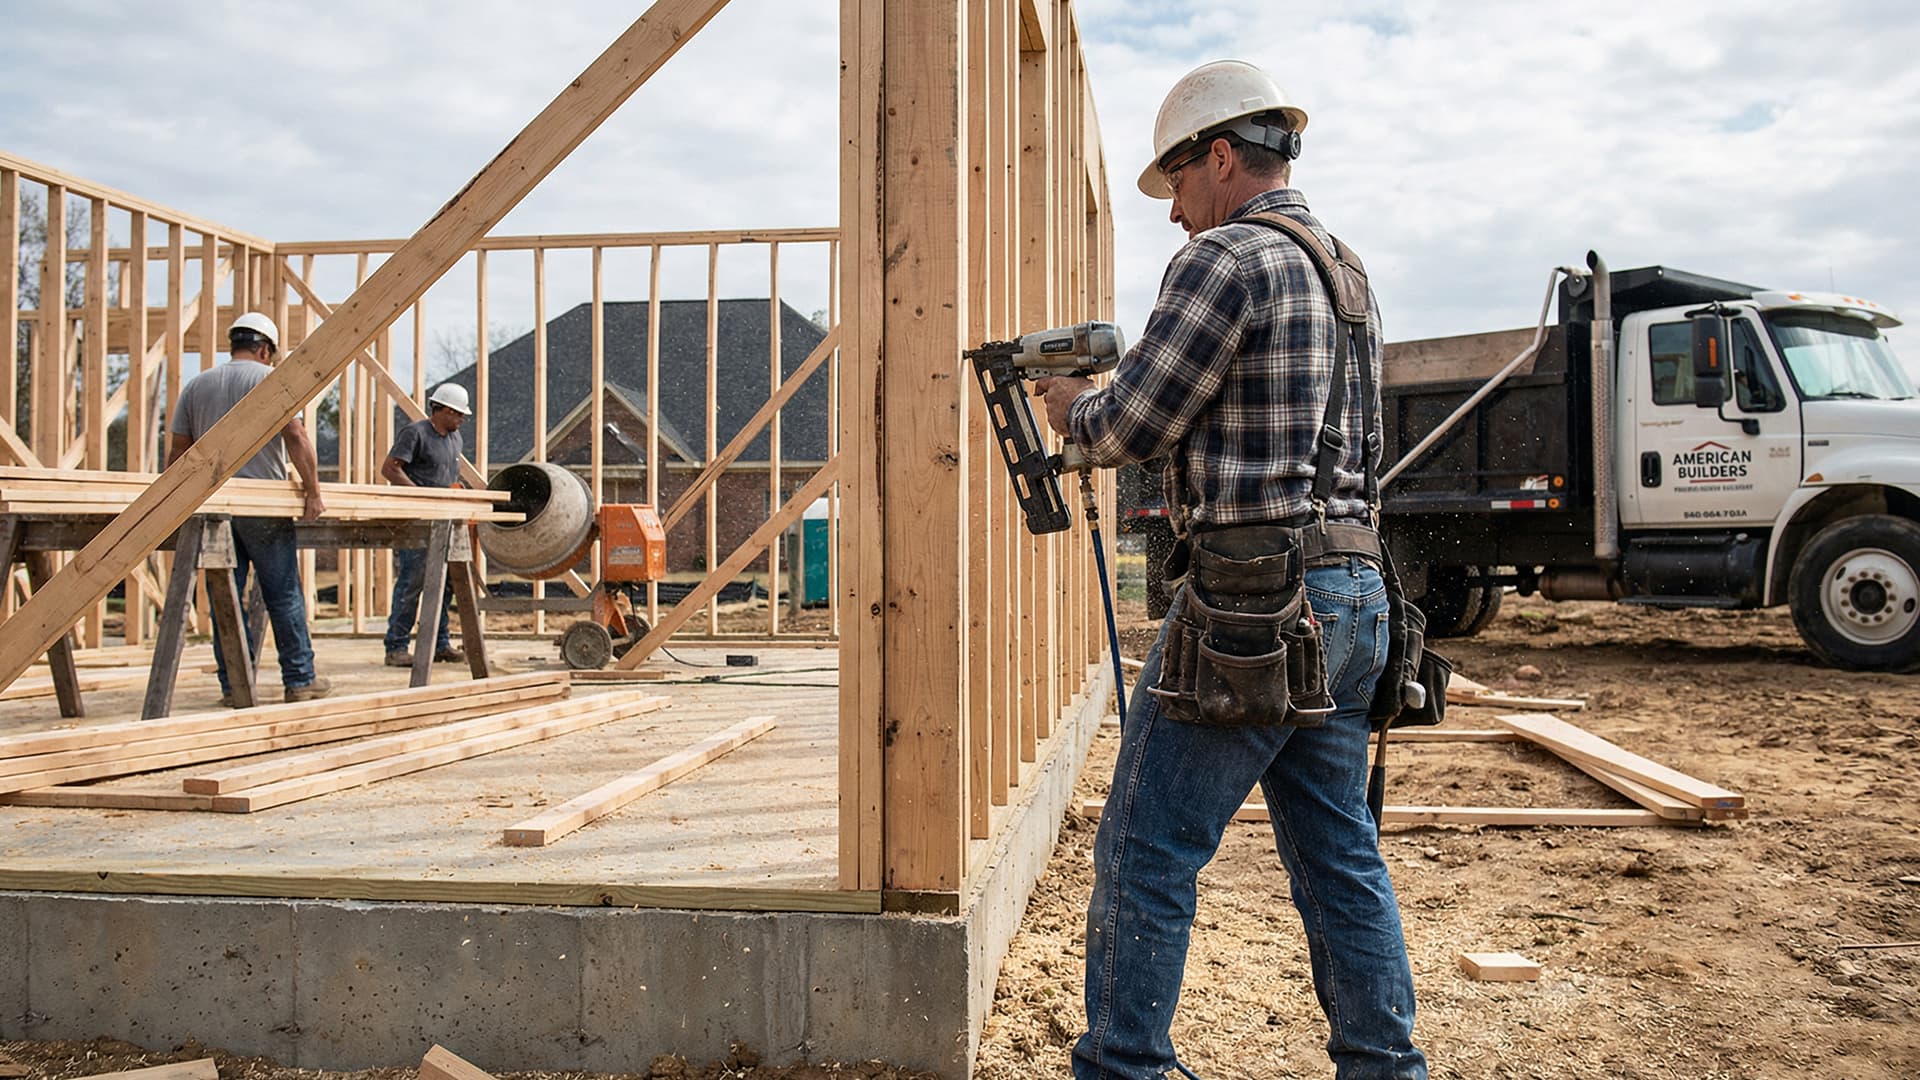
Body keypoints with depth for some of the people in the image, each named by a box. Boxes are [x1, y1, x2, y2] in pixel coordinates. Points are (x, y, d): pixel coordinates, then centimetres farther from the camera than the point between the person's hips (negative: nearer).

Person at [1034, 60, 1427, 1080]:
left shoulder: (1226, 258, -10)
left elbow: (1132, 426, -12)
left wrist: (1071, 404, 12)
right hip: (1355, 590, 9)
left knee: (1146, 851, 0)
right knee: (1340, 854, 15)